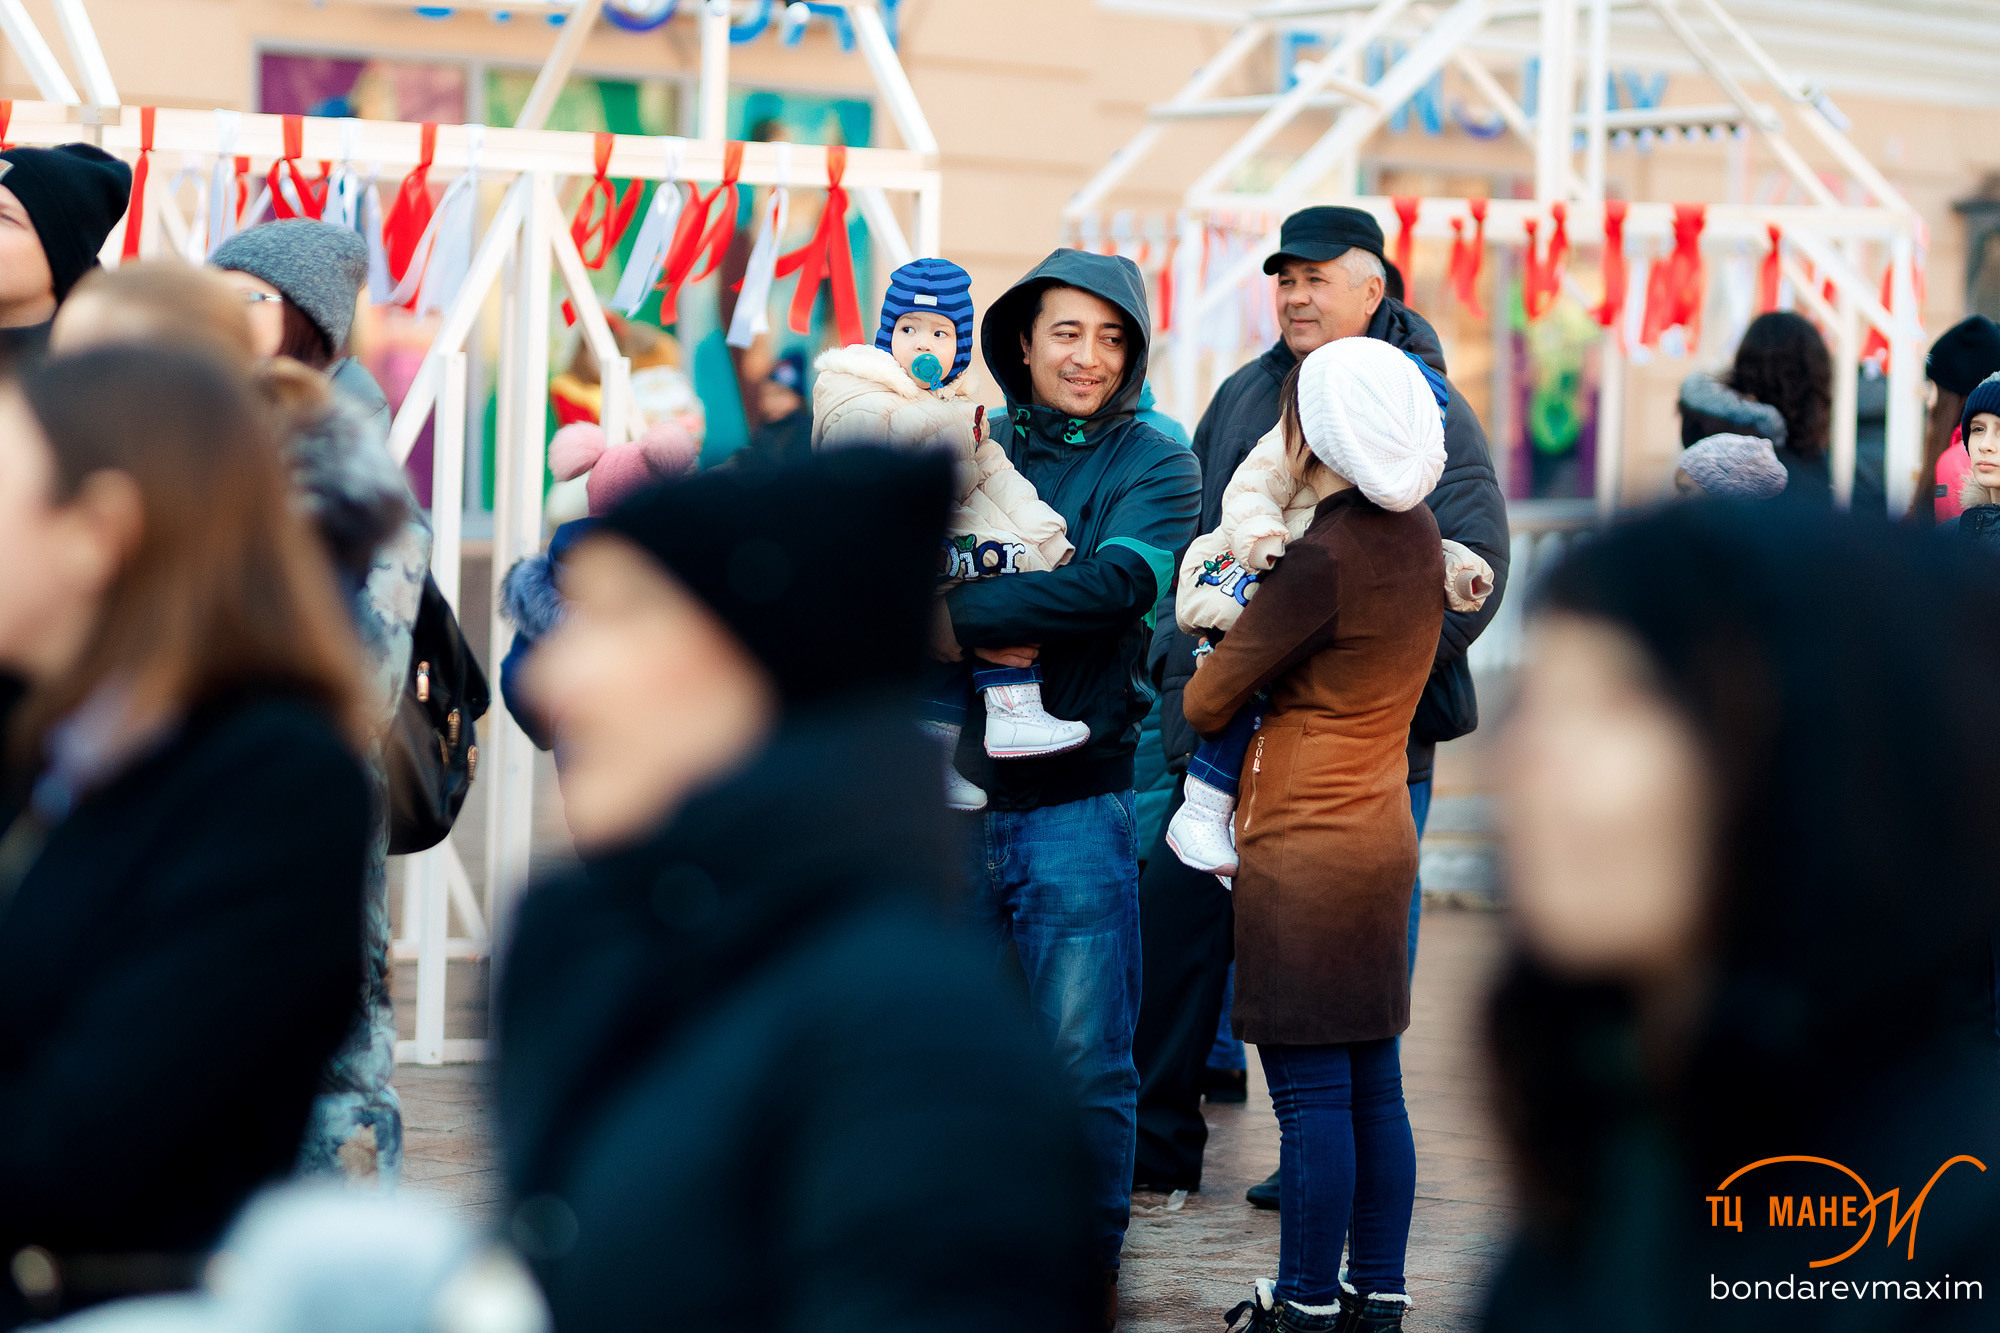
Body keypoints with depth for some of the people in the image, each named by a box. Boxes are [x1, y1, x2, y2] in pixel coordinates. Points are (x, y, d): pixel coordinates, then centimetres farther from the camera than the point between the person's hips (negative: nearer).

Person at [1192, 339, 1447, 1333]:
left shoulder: (1323, 559, -19)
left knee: (1312, 1094, -2)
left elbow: (1206, 701, -10)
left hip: (1304, 849, -8)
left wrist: (1201, 697, 11)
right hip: (1380, 833, 8)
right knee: (1372, 1085, 12)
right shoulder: (1417, 535, 5)